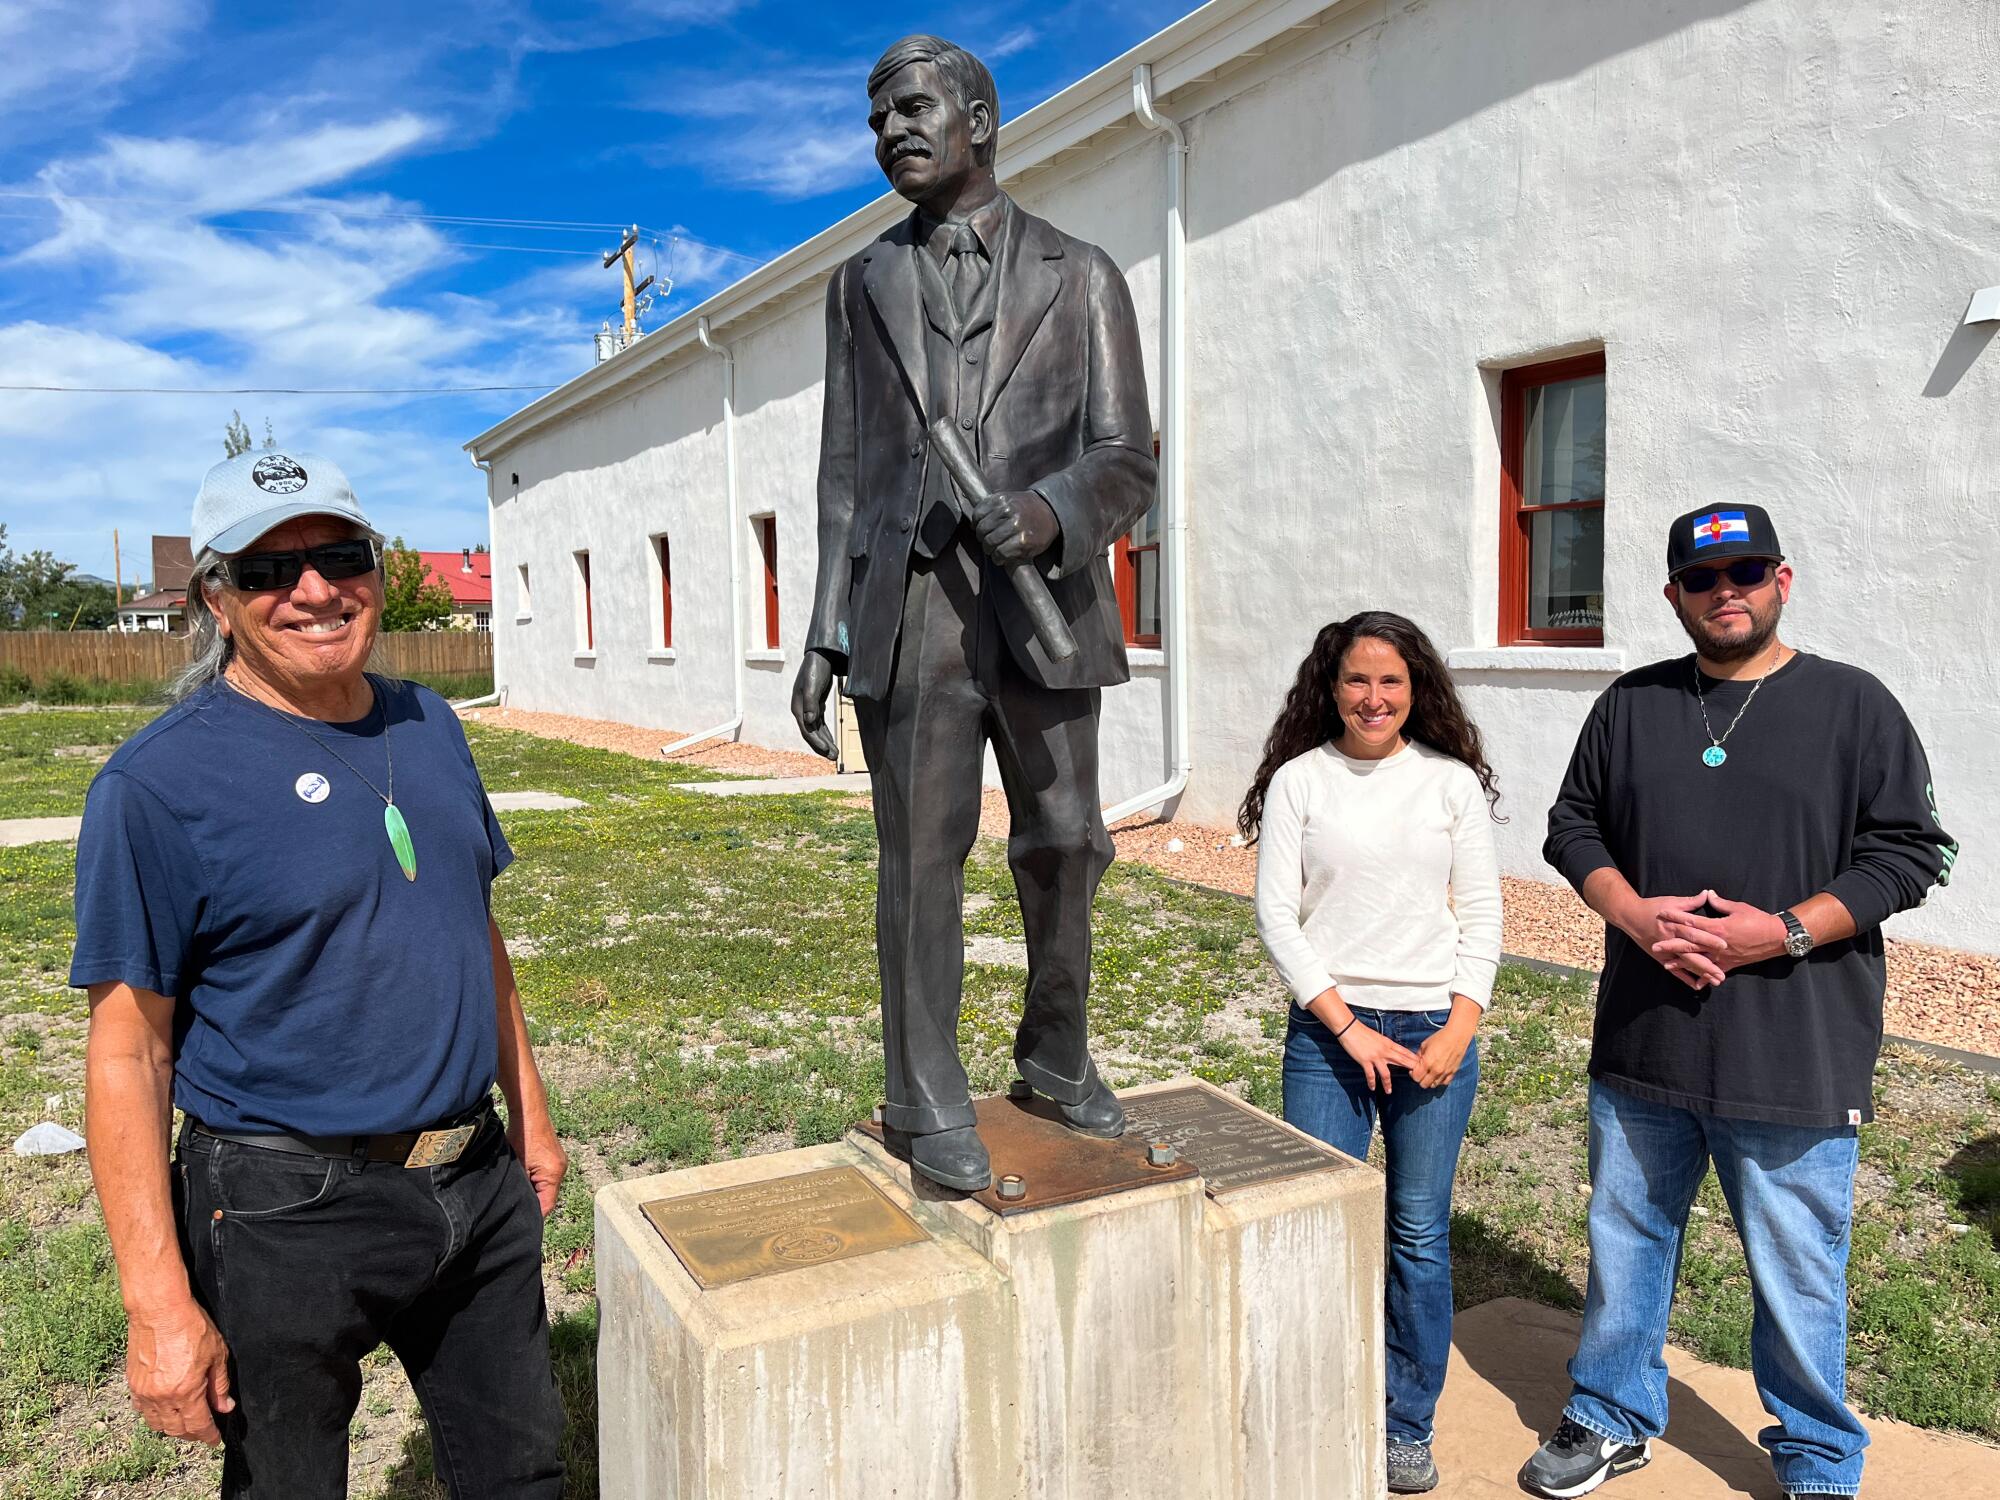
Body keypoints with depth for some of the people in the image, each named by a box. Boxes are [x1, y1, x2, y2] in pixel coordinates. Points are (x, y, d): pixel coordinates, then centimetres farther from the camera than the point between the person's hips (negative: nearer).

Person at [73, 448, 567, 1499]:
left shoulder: (428, 727, 4)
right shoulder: (161, 780, -14)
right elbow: (128, 1052, -14)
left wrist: (528, 1110, 16)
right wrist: (158, 1302, -16)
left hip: (477, 1181, 6)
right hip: (289, 1215, -5)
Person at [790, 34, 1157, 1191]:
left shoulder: (1080, 275, 9)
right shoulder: (865, 284, 16)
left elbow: (1126, 459, 1)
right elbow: (847, 474, 13)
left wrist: (1053, 515, -22)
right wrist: (824, 638, 6)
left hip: (1042, 609, 0)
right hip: (909, 614, 0)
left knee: (1064, 851, 9)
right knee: (922, 860, 2)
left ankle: (1058, 1054, 31)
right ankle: (927, 1101, 15)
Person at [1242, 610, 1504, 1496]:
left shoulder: (1454, 782, 4)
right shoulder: (1299, 781, 0)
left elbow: (1481, 914, 4)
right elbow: (1276, 916, -3)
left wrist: (1459, 1029, -7)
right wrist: (1348, 1027, -9)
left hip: (1436, 1031, 1)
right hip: (1328, 1029, -1)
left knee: (1420, 1234, 8)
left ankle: (1408, 1429, 25)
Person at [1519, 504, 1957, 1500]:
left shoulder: (1854, 706, -2)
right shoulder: (1630, 706, 8)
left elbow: (1911, 850, -4)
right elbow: (1572, 826, 10)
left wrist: (1786, 930, -16)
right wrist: (1632, 912, -8)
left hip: (1797, 1055, -3)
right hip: (1642, 1044, 4)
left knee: (1798, 1274, 8)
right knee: (1626, 1241, 16)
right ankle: (1614, 1419, 36)